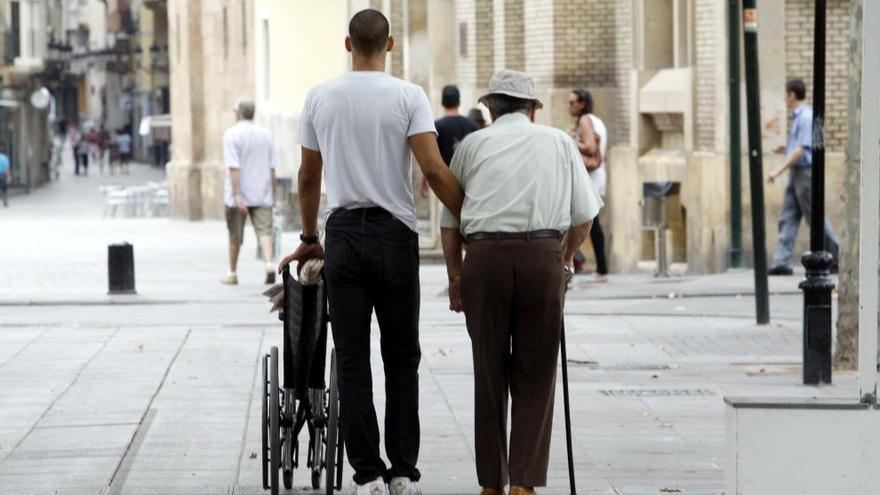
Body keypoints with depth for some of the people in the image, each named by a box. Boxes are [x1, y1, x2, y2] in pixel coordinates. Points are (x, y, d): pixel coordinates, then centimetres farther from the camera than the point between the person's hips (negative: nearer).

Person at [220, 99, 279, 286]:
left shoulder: (232, 135, -9)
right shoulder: (265, 134, 6)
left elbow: (233, 167, -17)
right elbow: (272, 168, 8)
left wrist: (237, 195, -20)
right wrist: (273, 194, 14)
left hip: (239, 195, -3)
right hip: (262, 194, 3)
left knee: (235, 235, 10)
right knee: (264, 230, -4)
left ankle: (232, 273, 22)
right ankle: (269, 265, -27)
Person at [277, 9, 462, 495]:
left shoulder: (319, 98, 3)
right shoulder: (408, 96, -7)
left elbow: (308, 177, 12)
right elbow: (434, 170, -16)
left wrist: (309, 238, 24)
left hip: (343, 235, 2)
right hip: (395, 235, -1)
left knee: (352, 361, 3)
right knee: (401, 357, 9)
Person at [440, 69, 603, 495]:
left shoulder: (473, 144, 14)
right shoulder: (559, 142, 16)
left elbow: (449, 219, 11)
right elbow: (584, 213, 15)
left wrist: (455, 276, 17)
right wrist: (566, 258, 29)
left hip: (485, 256, 0)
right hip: (543, 255, 0)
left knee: (489, 373, 9)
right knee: (535, 377, 4)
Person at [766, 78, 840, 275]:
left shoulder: (806, 117, -15)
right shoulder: (798, 117, 16)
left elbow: (802, 150, -22)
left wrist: (779, 170, -23)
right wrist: (787, 150, 18)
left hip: (805, 171, -10)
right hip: (796, 173, 10)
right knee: (787, 218, 3)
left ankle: (836, 257, 6)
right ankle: (782, 262, -2)